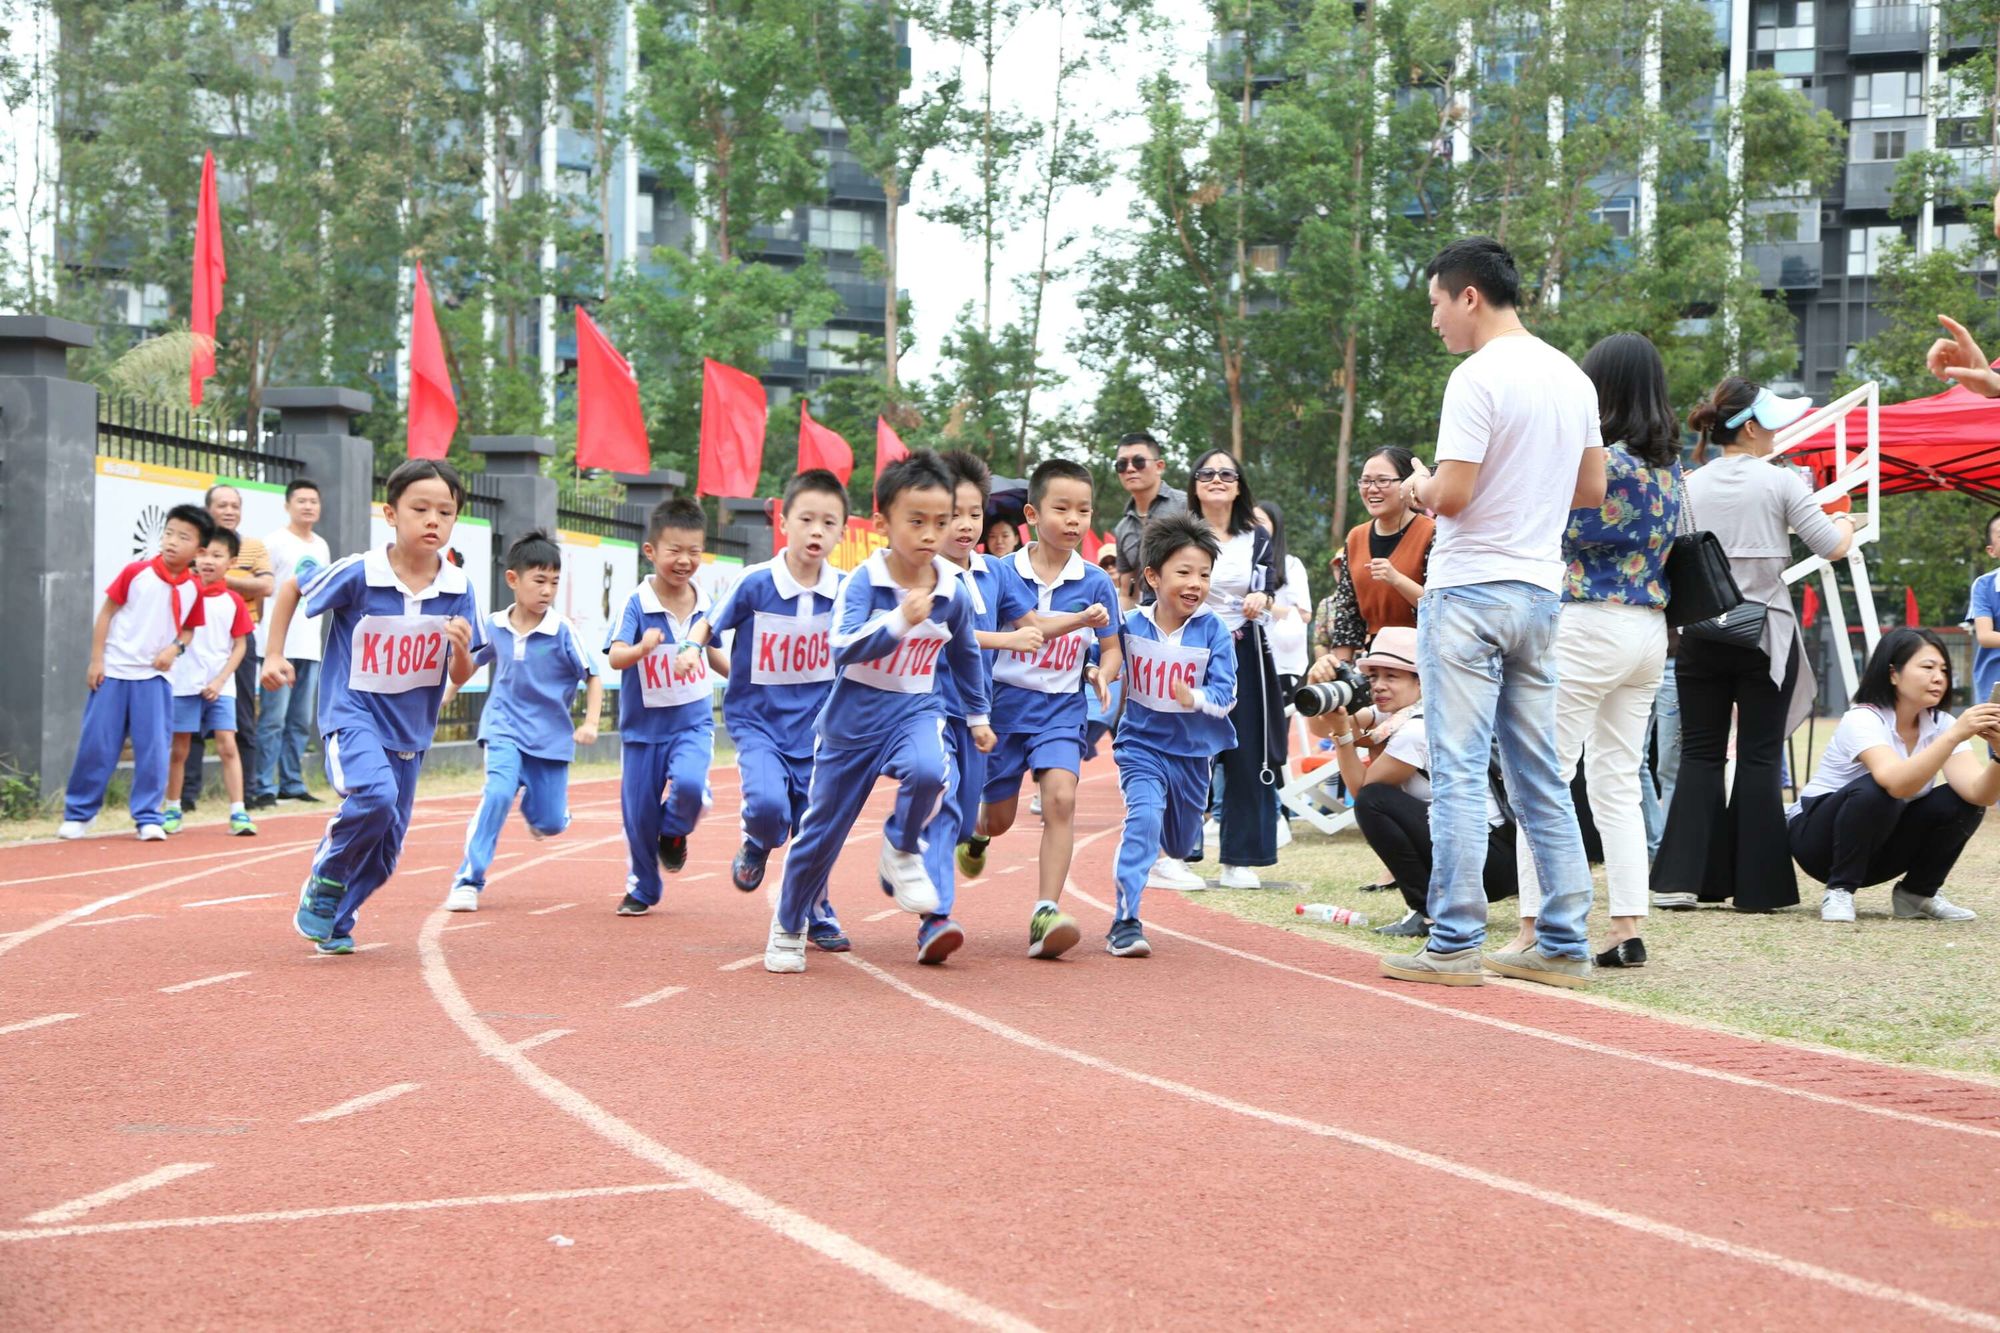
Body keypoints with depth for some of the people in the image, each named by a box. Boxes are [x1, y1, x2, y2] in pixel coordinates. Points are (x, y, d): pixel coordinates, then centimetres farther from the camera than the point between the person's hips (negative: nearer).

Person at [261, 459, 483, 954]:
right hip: (353, 713, -4)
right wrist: (273, 655, 0)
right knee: (374, 795, -31)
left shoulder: (458, 590, -7)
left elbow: (460, 677, 0)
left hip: (410, 729, 5)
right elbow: (291, 589, 3)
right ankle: (324, 882, -5)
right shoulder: (359, 574, -15)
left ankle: (334, 921, 33)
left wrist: (461, 648, -21)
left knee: (385, 848, 9)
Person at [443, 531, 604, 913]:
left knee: (551, 823, 4)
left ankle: (531, 799, 44)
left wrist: (590, 723, -12)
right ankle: (468, 881, -16)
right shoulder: (494, 627, -4)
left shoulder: (562, 631, -12)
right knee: (498, 792, -25)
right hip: (504, 727, 0)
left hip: (550, 735, 0)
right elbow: (470, 662, 16)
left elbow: (593, 676, -5)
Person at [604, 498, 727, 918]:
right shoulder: (636, 604, -16)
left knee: (689, 783, -26)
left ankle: (675, 832, 8)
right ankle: (642, 888, 31)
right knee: (640, 813, 8)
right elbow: (615, 657, -29)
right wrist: (642, 649, -47)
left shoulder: (705, 602, -3)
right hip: (643, 726, -1)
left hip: (694, 722, 1)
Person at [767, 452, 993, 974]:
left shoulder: (954, 592, -5)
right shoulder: (863, 582, -16)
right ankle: (788, 927, 28)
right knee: (823, 827, 7)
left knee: (929, 772, -34)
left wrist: (978, 716, 23)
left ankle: (901, 852, -4)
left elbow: (965, 656, 14)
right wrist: (900, 622, -40)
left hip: (916, 710, 2)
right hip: (856, 715, -1)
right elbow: (843, 649, -28)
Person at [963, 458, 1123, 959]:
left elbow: (1111, 648, 6)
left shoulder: (1096, 583, -1)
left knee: (1060, 798, -22)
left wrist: (1102, 673, -14)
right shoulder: (1004, 573, -5)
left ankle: (1046, 914, -23)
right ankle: (977, 834, 51)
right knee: (1000, 816, 11)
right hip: (1004, 704, 0)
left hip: (1061, 709, 0)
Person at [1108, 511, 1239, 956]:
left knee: (1181, 841, 18)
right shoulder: (1131, 627, -8)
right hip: (1142, 743, -2)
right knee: (1144, 817, -26)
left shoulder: (1213, 631, -11)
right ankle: (1125, 921, -23)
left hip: (1193, 750, 2)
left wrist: (1195, 698, -33)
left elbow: (1226, 694, -15)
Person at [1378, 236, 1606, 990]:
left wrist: (1419, 488, 1)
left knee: (1458, 771, -4)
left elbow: (1452, 494, -19)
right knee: (1540, 774, 10)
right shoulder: (1571, 377, 12)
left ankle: (1455, 945, -4)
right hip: (1539, 592, 8)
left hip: (1469, 592, -8)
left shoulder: (1478, 377, -13)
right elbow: (1592, 489, 18)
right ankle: (1564, 946, 11)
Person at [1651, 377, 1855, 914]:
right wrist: (1845, 526, 16)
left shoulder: (1690, 487, 3)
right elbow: (1829, 546, -4)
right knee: (1760, 758, 3)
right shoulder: (1780, 482, -6)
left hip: (1702, 634, 3)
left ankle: (1683, 877, 1)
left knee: (1700, 754, 8)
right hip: (1766, 633, -3)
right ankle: (1756, 885, 4)